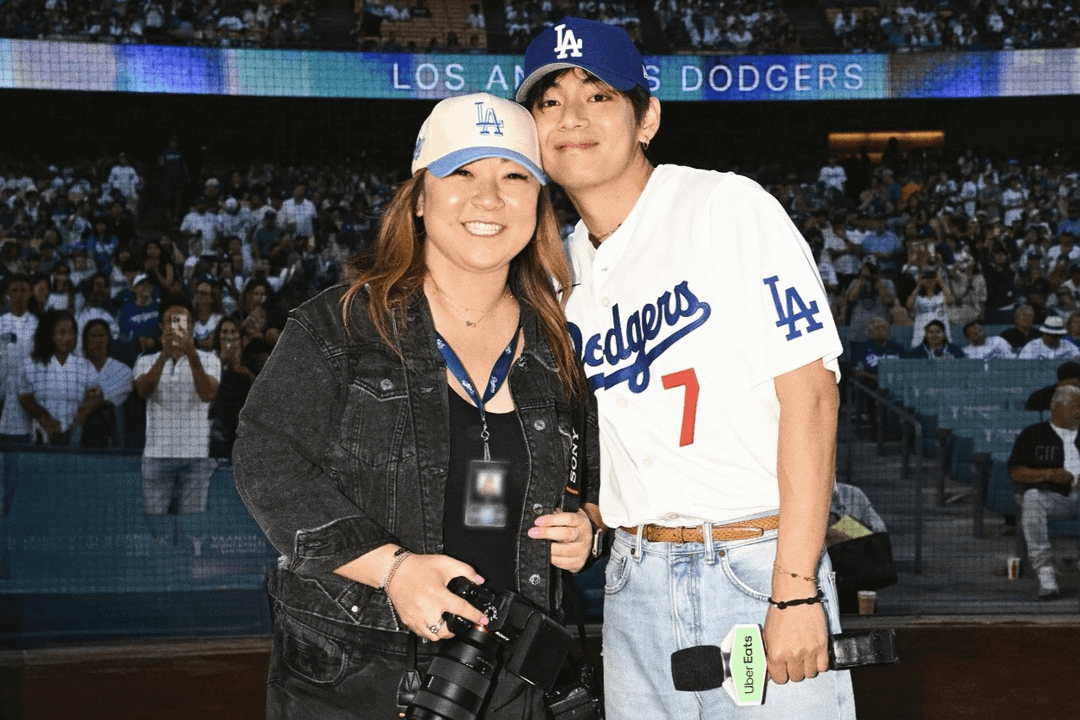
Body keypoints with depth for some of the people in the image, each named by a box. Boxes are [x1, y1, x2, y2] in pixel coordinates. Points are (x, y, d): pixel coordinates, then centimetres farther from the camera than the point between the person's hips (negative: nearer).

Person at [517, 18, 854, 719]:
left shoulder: (729, 207, -7)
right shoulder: (563, 268, 9)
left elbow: (809, 393, -12)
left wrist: (796, 589, -17)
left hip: (762, 563, -5)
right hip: (636, 576, 5)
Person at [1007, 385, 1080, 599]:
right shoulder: (1033, 434, 15)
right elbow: (1014, 472, 6)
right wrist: (1049, 474, -8)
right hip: (1051, 495, -2)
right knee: (1031, 499, -36)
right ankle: (1045, 570, -41)